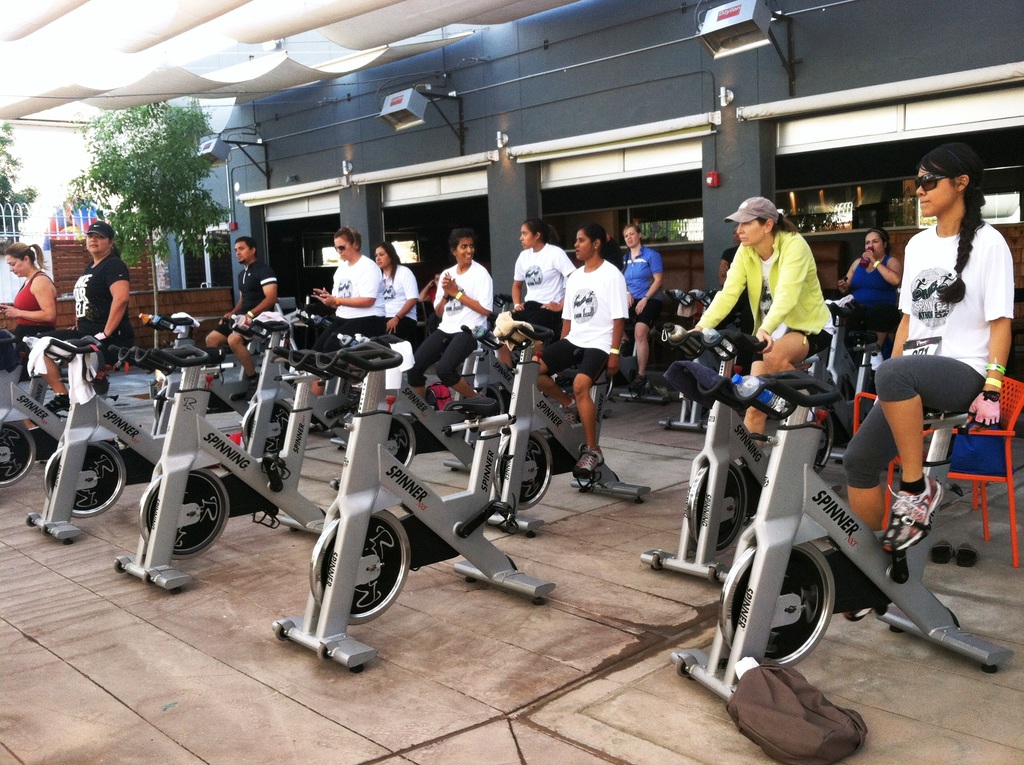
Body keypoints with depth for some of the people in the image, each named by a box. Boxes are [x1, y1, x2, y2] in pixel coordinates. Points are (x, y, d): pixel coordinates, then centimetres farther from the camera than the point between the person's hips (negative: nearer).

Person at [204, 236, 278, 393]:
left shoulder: (264, 270, -8)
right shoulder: (242, 274, 20)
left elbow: (271, 298, -20)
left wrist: (251, 314, -29)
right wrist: (232, 313, 9)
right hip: (244, 317, 10)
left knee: (233, 339, -33)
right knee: (211, 339, 2)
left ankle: (253, 378, -19)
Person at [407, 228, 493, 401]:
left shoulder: (481, 273, -3)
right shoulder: (446, 274, 13)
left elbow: (486, 309, -12)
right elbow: (439, 313, 16)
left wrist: (457, 293, -9)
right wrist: (446, 294, -4)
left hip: (469, 330, -6)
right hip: (445, 329, 6)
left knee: (443, 369, -28)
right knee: (413, 368, -9)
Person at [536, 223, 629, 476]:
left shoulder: (612, 274, -4)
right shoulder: (574, 277, 15)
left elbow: (619, 318, -9)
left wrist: (614, 352, -16)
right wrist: (560, 352, 14)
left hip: (599, 343, -7)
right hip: (573, 340, 7)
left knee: (580, 385, -32)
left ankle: (593, 451, -19)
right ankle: (568, 404, 9)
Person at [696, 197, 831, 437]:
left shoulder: (794, 245, -22)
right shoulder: (745, 252, -6)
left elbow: (786, 294, -37)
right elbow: (728, 293, -16)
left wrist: (765, 329, -54)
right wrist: (701, 327, -31)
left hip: (807, 326, -5)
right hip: (769, 331, 5)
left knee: (774, 357, -35)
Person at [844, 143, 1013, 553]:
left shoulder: (988, 243, -3)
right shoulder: (917, 244, 15)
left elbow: (1000, 322, -6)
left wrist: (992, 389, -16)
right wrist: (889, 390, 11)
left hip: (963, 372, -6)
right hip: (914, 379, 6)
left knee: (893, 373, -38)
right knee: (859, 459, -10)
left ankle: (917, 488, -23)